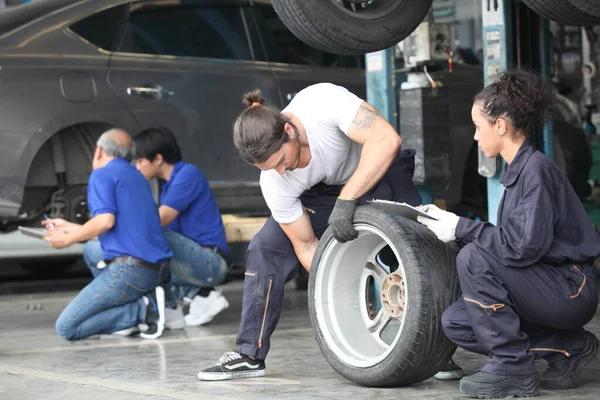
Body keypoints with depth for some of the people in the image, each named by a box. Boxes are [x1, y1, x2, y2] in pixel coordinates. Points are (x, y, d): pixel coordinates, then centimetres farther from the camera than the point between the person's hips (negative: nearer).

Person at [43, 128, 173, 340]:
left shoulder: (102, 175, -2)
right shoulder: (136, 176, 23)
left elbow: (105, 221, -18)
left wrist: (68, 239, -1)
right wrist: (69, 227, 37)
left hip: (130, 269, -8)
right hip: (158, 268, 8)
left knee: (66, 327, -4)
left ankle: (142, 309, -14)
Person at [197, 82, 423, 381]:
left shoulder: (323, 102, -40)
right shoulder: (275, 183, -27)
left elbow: (386, 140, -46)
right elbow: (306, 245, -17)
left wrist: (345, 201, -48)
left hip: (377, 171, -2)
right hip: (322, 190, 2)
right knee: (265, 249, -11)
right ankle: (249, 356, -2)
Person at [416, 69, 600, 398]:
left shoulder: (536, 169, -17)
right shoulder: (516, 170, 10)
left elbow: (522, 246, -26)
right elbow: (508, 239, 9)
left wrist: (461, 228, -16)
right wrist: (447, 222, 6)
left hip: (571, 289, -9)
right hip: (549, 289, 9)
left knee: (474, 258, -23)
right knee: (455, 323, 0)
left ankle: (512, 368, -12)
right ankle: (567, 347, 7)